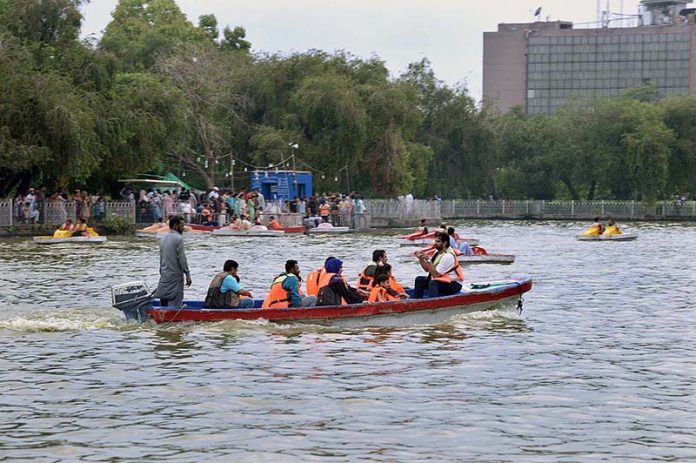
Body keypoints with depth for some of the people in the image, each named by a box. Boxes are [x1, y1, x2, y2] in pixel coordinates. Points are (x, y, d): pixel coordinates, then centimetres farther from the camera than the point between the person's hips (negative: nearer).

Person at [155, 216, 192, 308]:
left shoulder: (163, 238, 12)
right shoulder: (178, 239, -13)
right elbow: (182, 259, -15)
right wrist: (188, 274, -11)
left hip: (164, 276, 8)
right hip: (175, 276, -8)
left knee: (163, 304, 9)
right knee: (175, 305, -8)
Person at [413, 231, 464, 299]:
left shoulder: (448, 256, -22)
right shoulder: (437, 252, 6)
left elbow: (435, 274, -24)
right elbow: (427, 269, 9)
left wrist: (428, 260, -26)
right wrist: (421, 259, -5)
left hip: (453, 285, -10)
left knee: (432, 283, -36)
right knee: (419, 280, 11)